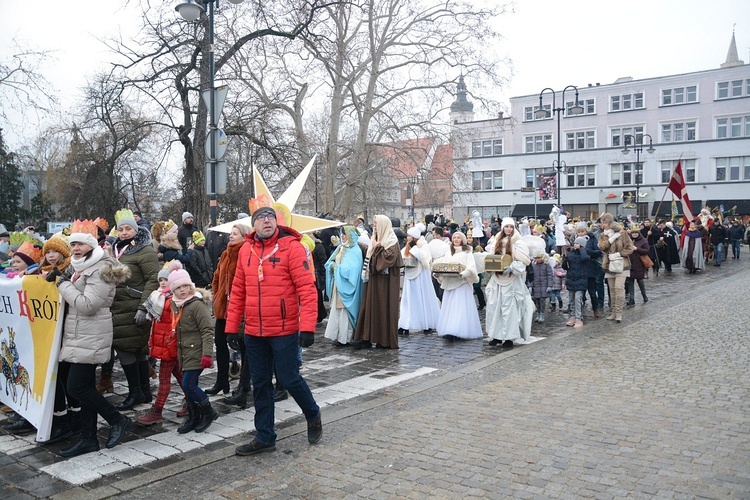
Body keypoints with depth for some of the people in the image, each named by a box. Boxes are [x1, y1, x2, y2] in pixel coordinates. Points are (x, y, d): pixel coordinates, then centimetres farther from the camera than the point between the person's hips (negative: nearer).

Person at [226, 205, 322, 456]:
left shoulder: (291, 246, -10)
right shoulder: (246, 250, 6)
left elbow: (306, 287, -14)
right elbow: (238, 291, 10)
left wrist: (307, 327, -20)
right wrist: (232, 327, 9)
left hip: (284, 331, -5)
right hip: (254, 332, 5)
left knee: (289, 379, 3)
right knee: (260, 385, 13)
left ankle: (313, 415, 32)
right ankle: (264, 437, 27)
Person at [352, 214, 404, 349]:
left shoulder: (392, 241, -5)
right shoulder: (375, 240, 15)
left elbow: (389, 257, -19)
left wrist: (377, 248, -11)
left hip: (385, 281, -7)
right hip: (373, 280, 7)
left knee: (385, 306, -3)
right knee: (370, 306, 3)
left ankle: (386, 339, 4)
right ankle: (367, 337, 4)